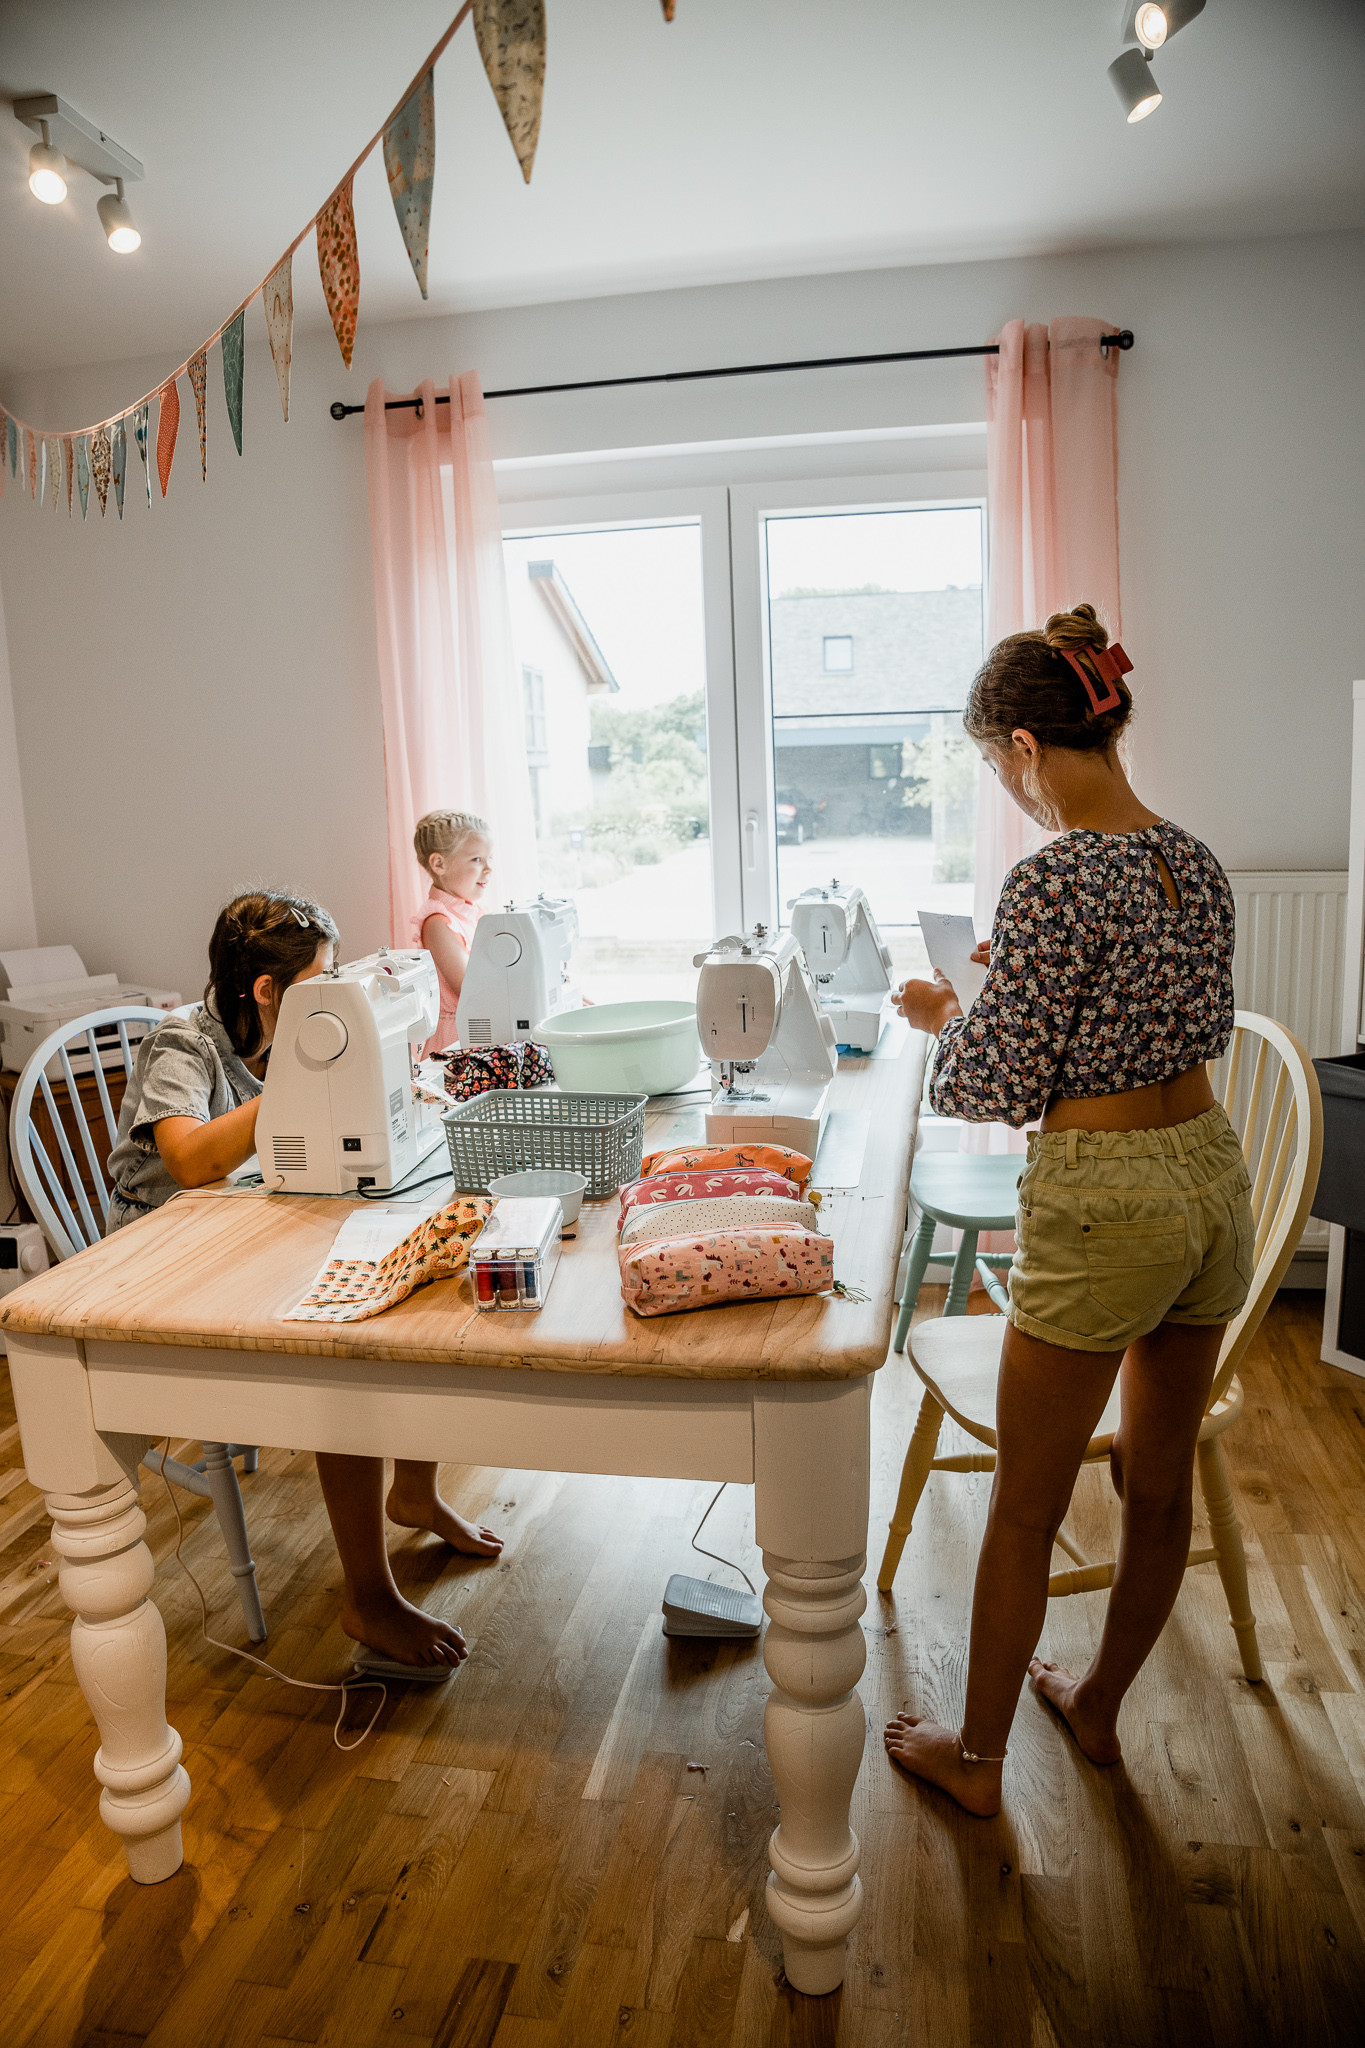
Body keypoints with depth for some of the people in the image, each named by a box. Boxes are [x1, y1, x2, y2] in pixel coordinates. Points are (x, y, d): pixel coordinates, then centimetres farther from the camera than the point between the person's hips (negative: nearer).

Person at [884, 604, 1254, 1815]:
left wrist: (946, 1017, 3)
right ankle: (1099, 1705, 44)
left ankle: (977, 1758, 31)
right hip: (1212, 1173, 8)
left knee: (1024, 1510, 11)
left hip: (1102, 1201, -8)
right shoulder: (1197, 863, 4)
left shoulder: (1053, 882, -20)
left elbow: (1000, 1088, -17)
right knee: (1160, 1486, 22)